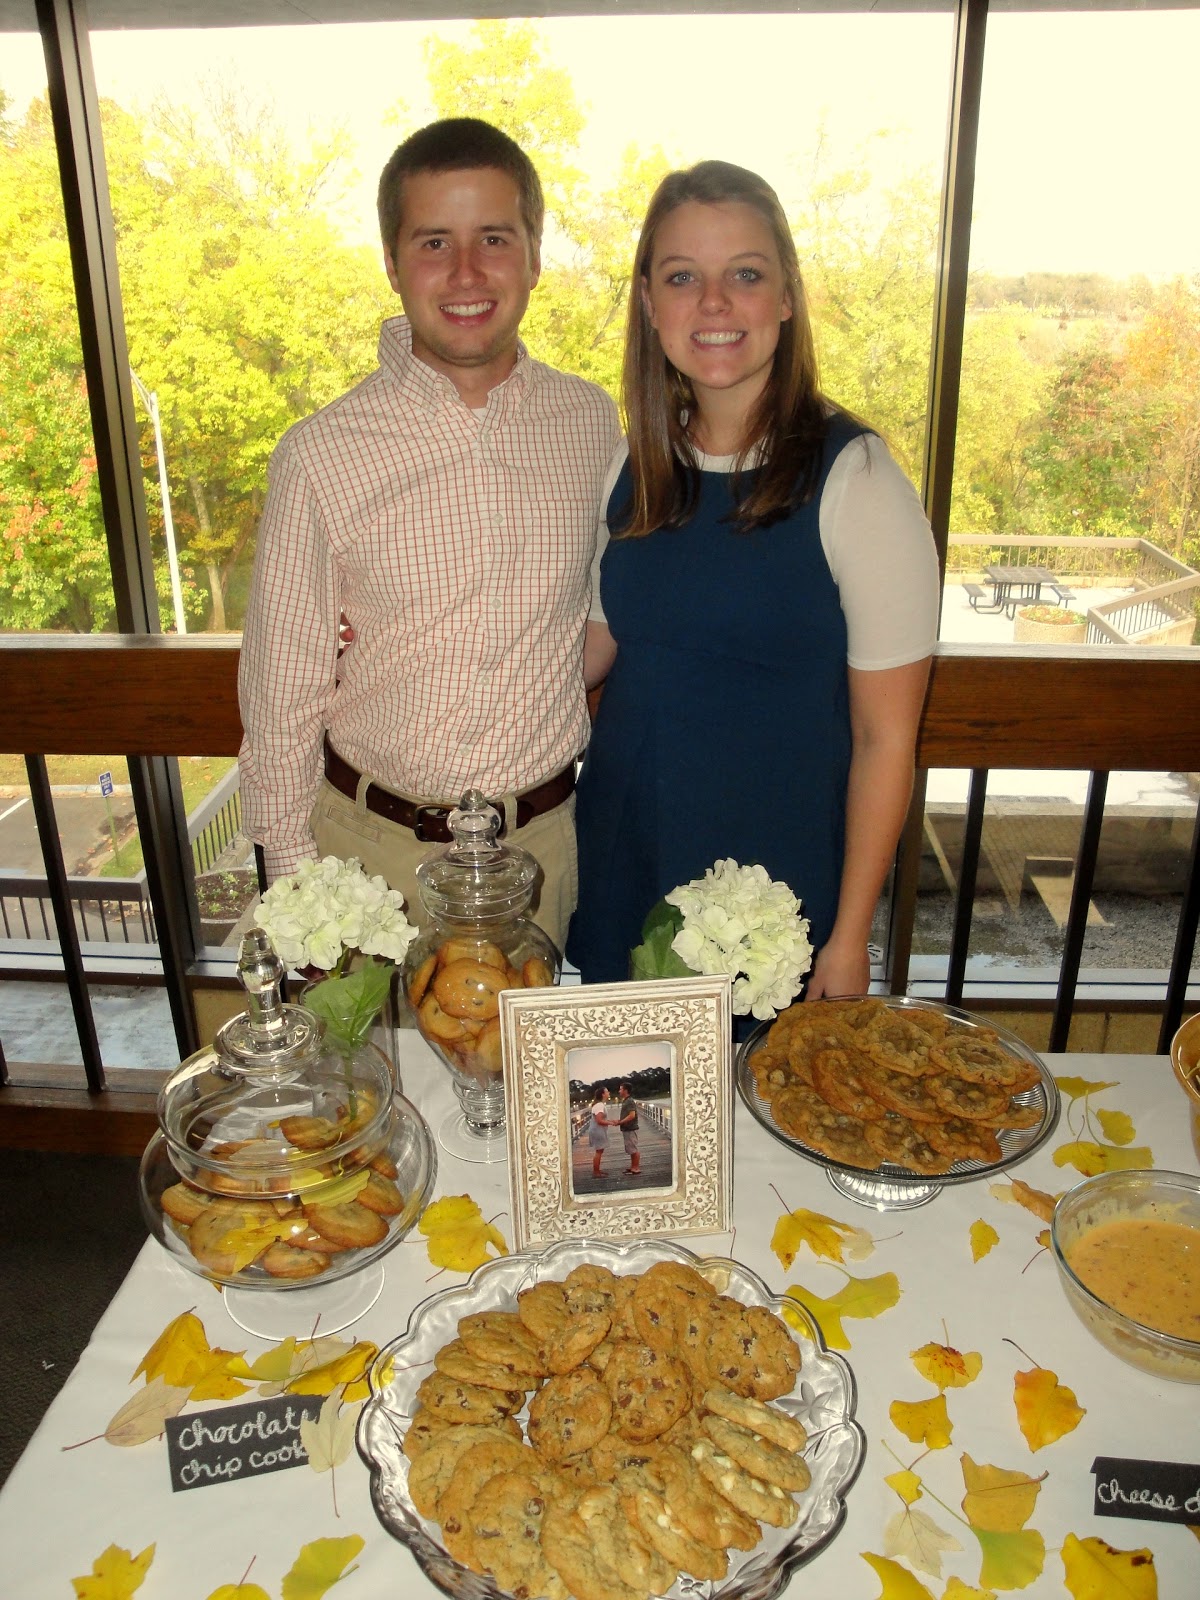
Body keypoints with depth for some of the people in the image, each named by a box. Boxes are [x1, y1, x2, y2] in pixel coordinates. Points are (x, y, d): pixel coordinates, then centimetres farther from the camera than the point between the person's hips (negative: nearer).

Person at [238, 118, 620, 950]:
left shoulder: (594, 423, -3)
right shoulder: (322, 455, -10)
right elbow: (283, 694, -4)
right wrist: (293, 882, -1)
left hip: (546, 841, 2)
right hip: (373, 848, -1)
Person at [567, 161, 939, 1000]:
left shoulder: (856, 482, -14)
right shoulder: (635, 467, 1)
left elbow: (885, 737, -12)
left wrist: (850, 938, -10)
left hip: (778, 885, -4)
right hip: (621, 866, 5)